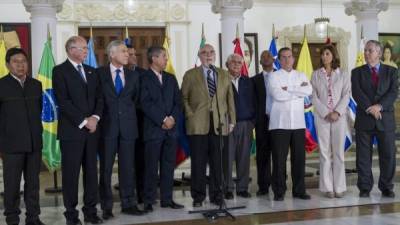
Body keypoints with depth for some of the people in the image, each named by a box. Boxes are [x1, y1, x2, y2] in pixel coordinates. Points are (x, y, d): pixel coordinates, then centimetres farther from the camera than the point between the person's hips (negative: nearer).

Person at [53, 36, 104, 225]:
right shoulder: (60, 71, -3)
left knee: (91, 171, 7)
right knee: (71, 173, 1)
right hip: (71, 130, -5)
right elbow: (63, 101, -12)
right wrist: (83, 121, -14)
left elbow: (99, 97, 11)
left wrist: (95, 117, -7)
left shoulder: (91, 71, 16)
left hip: (91, 129, 5)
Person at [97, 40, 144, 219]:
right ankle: (106, 206, 10)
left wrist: (129, 115, 11)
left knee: (128, 167, 6)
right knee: (106, 168, 3)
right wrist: (99, 117, 2)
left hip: (127, 127, 3)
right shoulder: (99, 74, 0)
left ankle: (128, 203, 14)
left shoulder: (133, 75, 11)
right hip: (107, 127, -3)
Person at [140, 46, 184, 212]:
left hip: (170, 129, 5)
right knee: (151, 167, -2)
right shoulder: (144, 78, -2)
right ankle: (149, 201, 5)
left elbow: (178, 102, 11)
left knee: (169, 166, 7)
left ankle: (167, 199, 15)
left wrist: (172, 118, -6)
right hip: (153, 129, -5)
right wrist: (162, 120, -13)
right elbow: (146, 104, -11)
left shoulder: (170, 78, 17)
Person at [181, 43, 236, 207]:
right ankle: (198, 196, 10)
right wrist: (190, 116, -5)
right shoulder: (190, 75, 7)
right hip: (198, 125, -2)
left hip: (220, 125, 2)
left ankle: (216, 195, 14)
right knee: (198, 162, 0)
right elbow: (184, 98, 6)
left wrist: (232, 120, 7)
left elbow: (230, 99, 13)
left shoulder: (224, 75, 15)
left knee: (217, 163, 3)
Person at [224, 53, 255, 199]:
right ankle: (228, 189, 5)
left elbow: (253, 102, 13)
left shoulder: (248, 82, 15)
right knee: (228, 158, -2)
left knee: (244, 157, 5)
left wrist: (252, 120, 4)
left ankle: (242, 188, 13)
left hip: (245, 124, 4)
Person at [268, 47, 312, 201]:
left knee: (299, 158, 5)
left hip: (298, 123, 3)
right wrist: (299, 91, -4)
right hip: (280, 123, -3)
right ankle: (279, 191, 7)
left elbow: (309, 91, -5)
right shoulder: (274, 76, 3)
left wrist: (289, 88, -9)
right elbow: (277, 95, -14)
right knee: (279, 158, -1)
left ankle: (299, 190, 14)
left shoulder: (301, 76, 14)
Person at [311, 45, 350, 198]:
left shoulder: (343, 75, 6)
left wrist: (337, 112, -13)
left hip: (339, 116, 0)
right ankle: (327, 187, 4)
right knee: (325, 152, 0)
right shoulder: (316, 75, 7)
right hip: (321, 117, 0)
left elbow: (346, 95, 0)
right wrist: (326, 113, -9)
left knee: (339, 152, 0)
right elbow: (314, 97, 1)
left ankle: (339, 187, 6)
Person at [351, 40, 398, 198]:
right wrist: (370, 109, -17)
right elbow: (356, 93, -6)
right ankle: (365, 188, 11)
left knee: (388, 155, 4)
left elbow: (393, 92, -4)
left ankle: (386, 187, 16)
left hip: (386, 119, 1)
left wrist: (380, 106, -18)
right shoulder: (357, 72, 7)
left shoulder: (391, 71, 8)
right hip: (364, 120, 0)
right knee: (363, 156, 2)